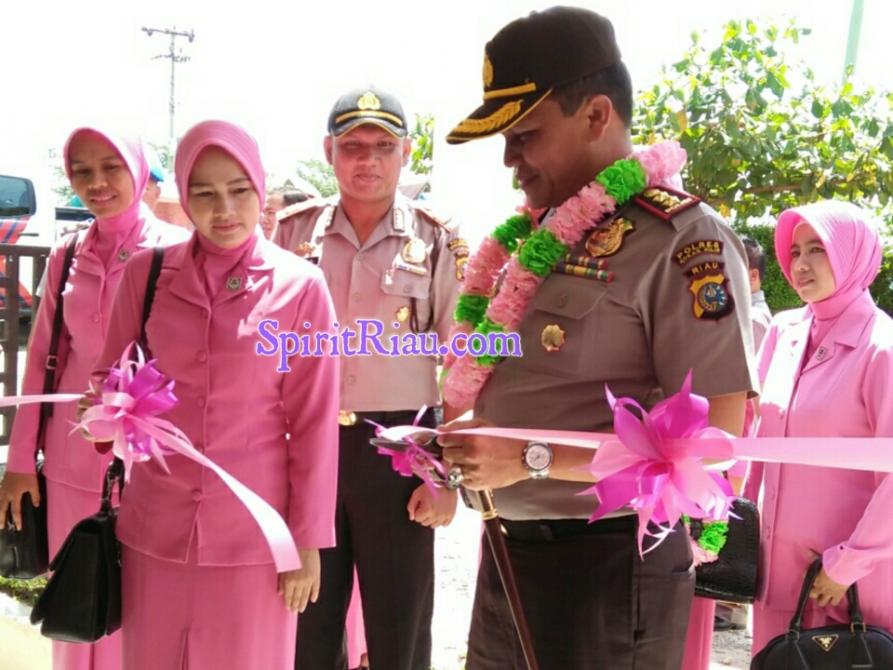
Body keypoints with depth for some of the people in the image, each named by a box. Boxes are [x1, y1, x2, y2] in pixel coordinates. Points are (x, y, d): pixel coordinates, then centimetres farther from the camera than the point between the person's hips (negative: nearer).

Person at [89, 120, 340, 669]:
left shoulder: (301, 286, -7)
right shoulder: (145, 274, -1)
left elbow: (315, 421, -5)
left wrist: (307, 540, -4)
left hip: (253, 528, -2)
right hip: (155, 524, 2)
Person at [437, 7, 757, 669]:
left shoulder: (683, 239, -15)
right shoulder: (539, 236, 10)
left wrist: (532, 459, -23)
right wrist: (460, 462, 3)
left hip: (606, 571, -7)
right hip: (509, 557, 8)